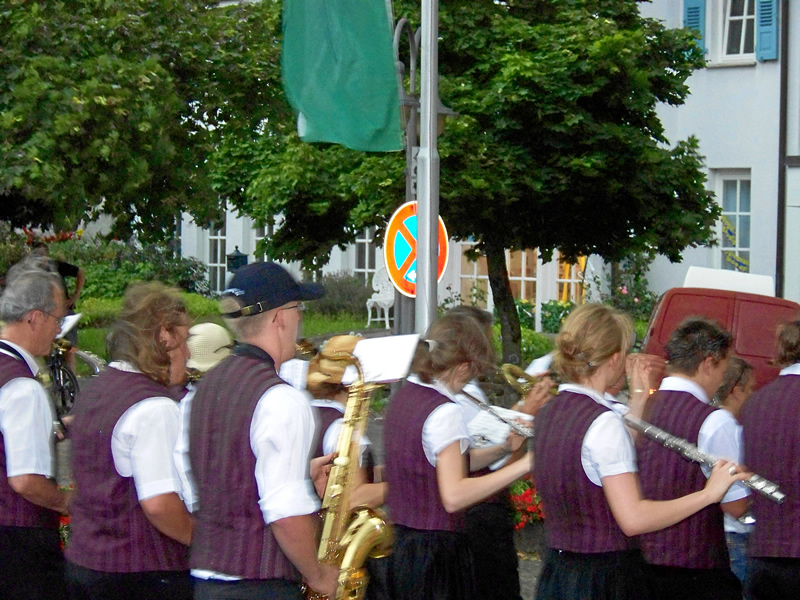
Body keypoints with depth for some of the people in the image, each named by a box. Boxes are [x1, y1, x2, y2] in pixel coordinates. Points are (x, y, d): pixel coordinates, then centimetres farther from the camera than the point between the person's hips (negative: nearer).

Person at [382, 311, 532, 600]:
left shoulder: (402, 397, 9)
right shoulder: (444, 412, -19)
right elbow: (453, 496, -27)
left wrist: (502, 449, 7)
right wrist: (524, 464, -26)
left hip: (401, 542, 9)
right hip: (438, 552, -9)